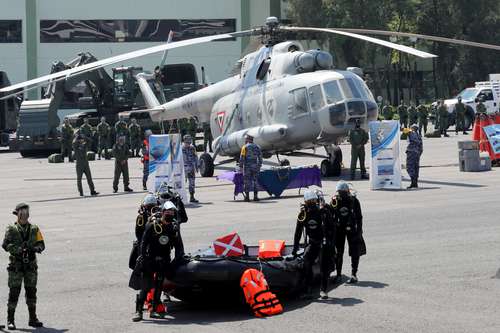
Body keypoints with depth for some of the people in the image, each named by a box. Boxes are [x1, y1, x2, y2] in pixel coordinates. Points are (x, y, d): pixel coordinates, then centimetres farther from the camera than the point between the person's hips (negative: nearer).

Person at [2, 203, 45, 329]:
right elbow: (5, 244, -11)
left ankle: (33, 318, 14)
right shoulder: (11, 229, 0)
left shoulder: (34, 229, 10)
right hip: (16, 265, -3)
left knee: (31, 291, 6)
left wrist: (34, 248, -16)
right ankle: (10, 320, 1)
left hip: (31, 265, 3)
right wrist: (18, 249, -27)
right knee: (14, 291, -4)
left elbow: (41, 245, 6)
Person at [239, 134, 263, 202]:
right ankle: (255, 196, 4)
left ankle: (247, 196, -2)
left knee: (247, 181, 1)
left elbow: (242, 158, -8)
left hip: (247, 166, -3)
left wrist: (241, 166, -5)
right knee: (255, 181, 8)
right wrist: (259, 166, 12)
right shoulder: (257, 147, 10)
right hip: (255, 166, 3)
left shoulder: (245, 147, -2)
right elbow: (260, 157, 8)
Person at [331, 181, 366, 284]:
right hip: (338, 229, 1)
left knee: (354, 252, -1)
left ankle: (354, 274, 6)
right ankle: (338, 274, 15)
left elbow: (359, 217, 2)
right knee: (338, 252, 5)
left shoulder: (354, 201, -2)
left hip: (351, 229, -1)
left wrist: (359, 230, -3)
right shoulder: (334, 201, 1)